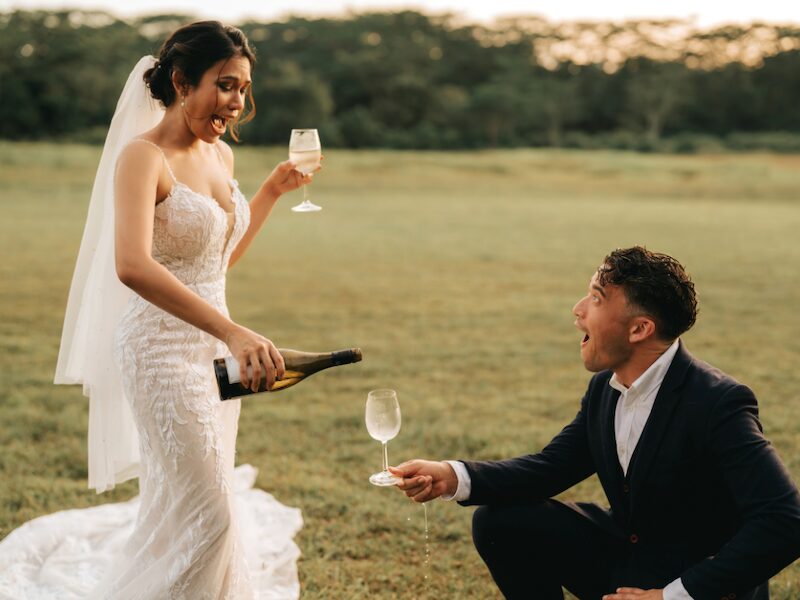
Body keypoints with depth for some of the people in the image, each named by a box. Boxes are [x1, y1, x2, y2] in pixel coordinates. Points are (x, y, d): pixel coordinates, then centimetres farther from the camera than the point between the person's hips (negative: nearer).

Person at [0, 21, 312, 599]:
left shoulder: (221, 155, 8)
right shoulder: (143, 156, -17)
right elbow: (131, 265, -35)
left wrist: (273, 190, 11)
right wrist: (232, 331, -43)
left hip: (212, 349, 8)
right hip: (163, 349, -8)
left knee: (192, 503, 18)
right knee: (204, 512, -6)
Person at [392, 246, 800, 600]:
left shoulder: (718, 404, -26)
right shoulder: (605, 389, -1)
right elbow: (552, 467, 4)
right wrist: (452, 477, -12)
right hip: (626, 555, 8)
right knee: (499, 521, -2)